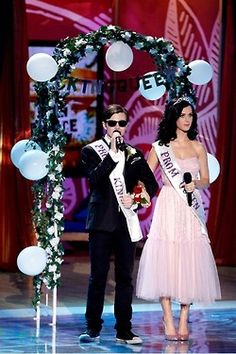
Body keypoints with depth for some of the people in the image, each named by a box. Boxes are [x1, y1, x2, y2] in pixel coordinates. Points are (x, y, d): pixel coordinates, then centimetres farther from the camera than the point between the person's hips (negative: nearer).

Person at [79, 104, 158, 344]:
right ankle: (93, 328, 5)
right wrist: (113, 153, -19)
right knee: (98, 276, -2)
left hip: (127, 222, 3)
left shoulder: (134, 154, 12)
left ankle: (124, 330, 9)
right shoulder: (92, 151, 2)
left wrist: (135, 198, -6)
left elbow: (151, 184, 12)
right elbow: (95, 178, -15)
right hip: (101, 222, -3)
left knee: (125, 277, 4)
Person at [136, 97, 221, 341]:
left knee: (189, 262, -1)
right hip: (168, 208, -2)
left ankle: (183, 320, 5)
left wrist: (195, 184, -10)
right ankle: (168, 321, 0)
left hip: (191, 210, 2)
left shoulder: (198, 147, 10)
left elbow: (206, 180, 10)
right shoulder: (160, 147, 5)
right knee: (165, 261, -5)